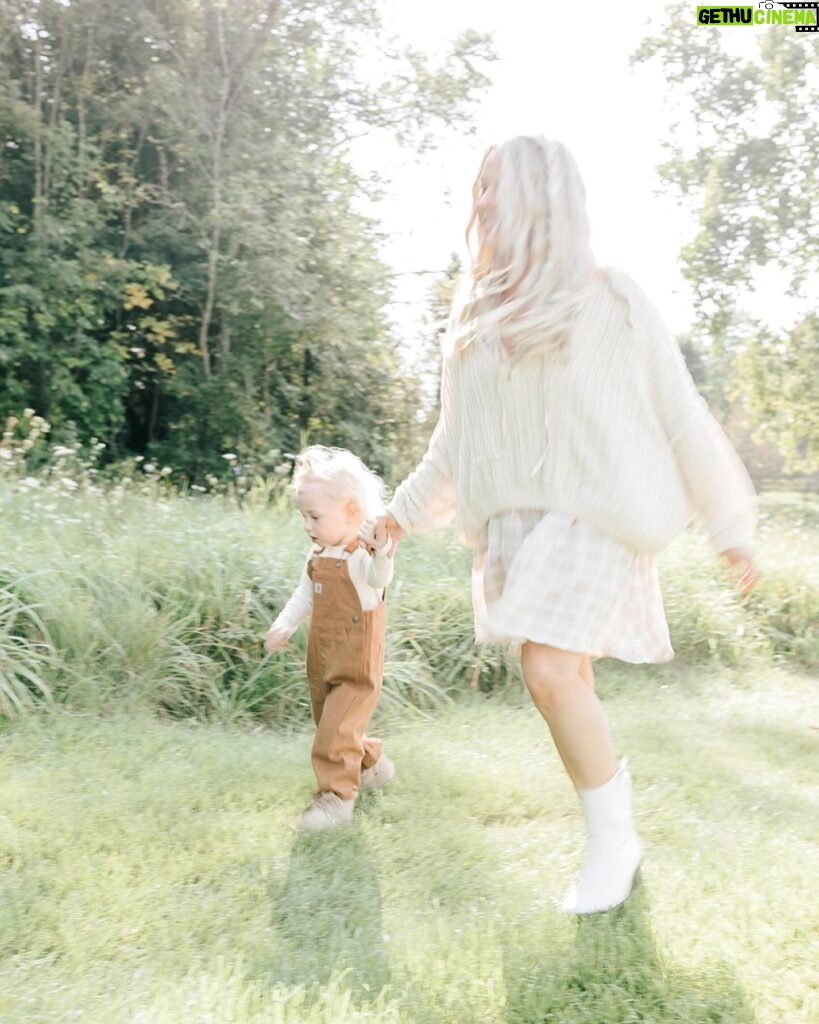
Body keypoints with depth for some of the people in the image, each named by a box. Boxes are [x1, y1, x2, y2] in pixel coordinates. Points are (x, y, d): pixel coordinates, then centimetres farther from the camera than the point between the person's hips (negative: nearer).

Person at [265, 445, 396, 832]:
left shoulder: (362, 554, -18)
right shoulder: (318, 556, 8)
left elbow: (378, 578, -39)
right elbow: (304, 595, 18)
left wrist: (382, 552, -58)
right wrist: (284, 625, 7)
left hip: (357, 666, -9)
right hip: (322, 661, 9)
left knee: (335, 730, -12)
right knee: (331, 724, 20)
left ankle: (337, 796, 1)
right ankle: (372, 764, 42)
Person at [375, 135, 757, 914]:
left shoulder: (608, 302, -2)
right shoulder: (476, 318, 14)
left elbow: (680, 416, 0)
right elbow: (457, 439, 23)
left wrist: (730, 525, 1)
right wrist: (407, 509, 26)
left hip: (593, 515, -5)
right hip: (513, 521, 5)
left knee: (552, 674, -17)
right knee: (564, 684, 5)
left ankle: (613, 835, 4)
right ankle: (611, 838, 21)